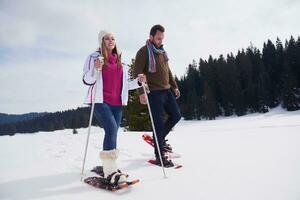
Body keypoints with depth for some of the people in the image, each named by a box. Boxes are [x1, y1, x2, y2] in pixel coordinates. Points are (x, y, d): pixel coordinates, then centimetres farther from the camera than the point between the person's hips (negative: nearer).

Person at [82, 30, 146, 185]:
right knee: (112, 129, -21)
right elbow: (86, 80, -6)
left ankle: (107, 166, 20)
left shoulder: (120, 61, 18)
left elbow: (124, 84, 19)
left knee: (112, 132, 6)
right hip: (100, 101, -5)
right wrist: (95, 69, -24)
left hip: (117, 103, 6)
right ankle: (110, 171, -16)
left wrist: (138, 81, 3)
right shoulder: (94, 57, 2)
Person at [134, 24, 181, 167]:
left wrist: (174, 86, 20)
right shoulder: (143, 52, -8)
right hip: (154, 92, -8)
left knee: (176, 115, 11)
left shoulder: (162, 51, 16)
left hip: (167, 90, 8)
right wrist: (141, 92, -24)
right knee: (159, 123, -5)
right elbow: (137, 73, -15)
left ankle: (160, 138, 31)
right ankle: (160, 156, 9)